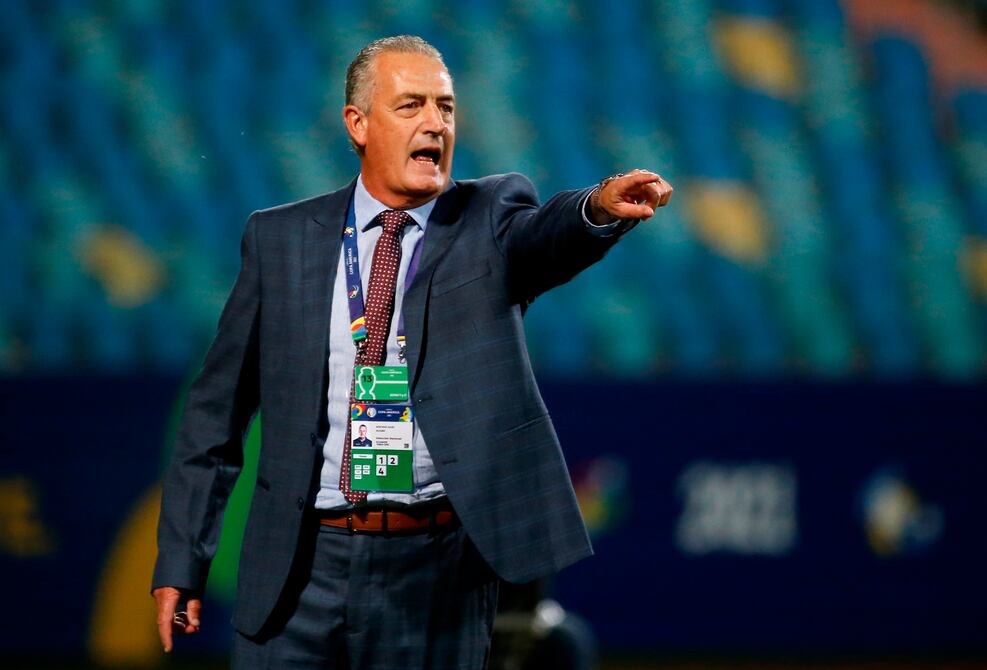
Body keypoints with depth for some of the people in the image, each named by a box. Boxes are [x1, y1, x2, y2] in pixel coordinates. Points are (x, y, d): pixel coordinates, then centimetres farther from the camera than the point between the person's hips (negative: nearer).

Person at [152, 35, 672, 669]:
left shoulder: (489, 218, 5)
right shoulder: (278, 238, 7)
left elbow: (546, 237, -19)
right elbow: (218, 408, 9)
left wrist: (601, 207, -43)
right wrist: (181, 561, 5)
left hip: (435, 567, -1)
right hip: (301, 566, 1)